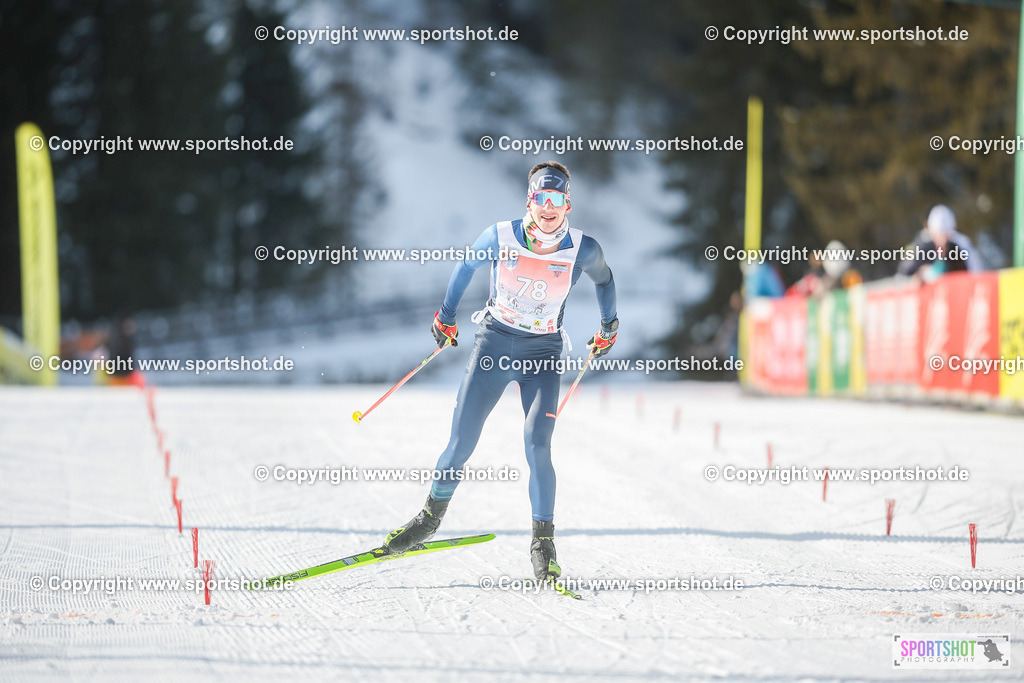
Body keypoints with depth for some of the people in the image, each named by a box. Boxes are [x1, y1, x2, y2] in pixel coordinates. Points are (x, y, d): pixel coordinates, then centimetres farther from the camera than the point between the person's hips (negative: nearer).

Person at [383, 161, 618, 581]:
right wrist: (446, 318, 17)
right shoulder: (501, 238, -13)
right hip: (493, 343, 1)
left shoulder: (583, 250, -12)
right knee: (461, 445, -2)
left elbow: (603, 280, 12)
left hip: (542, 353, -1)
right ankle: (432, 515, 22)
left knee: (537, 448, -17)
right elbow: (467, 266, 8)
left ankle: (543, 542, -4)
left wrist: (608, 327, 22)